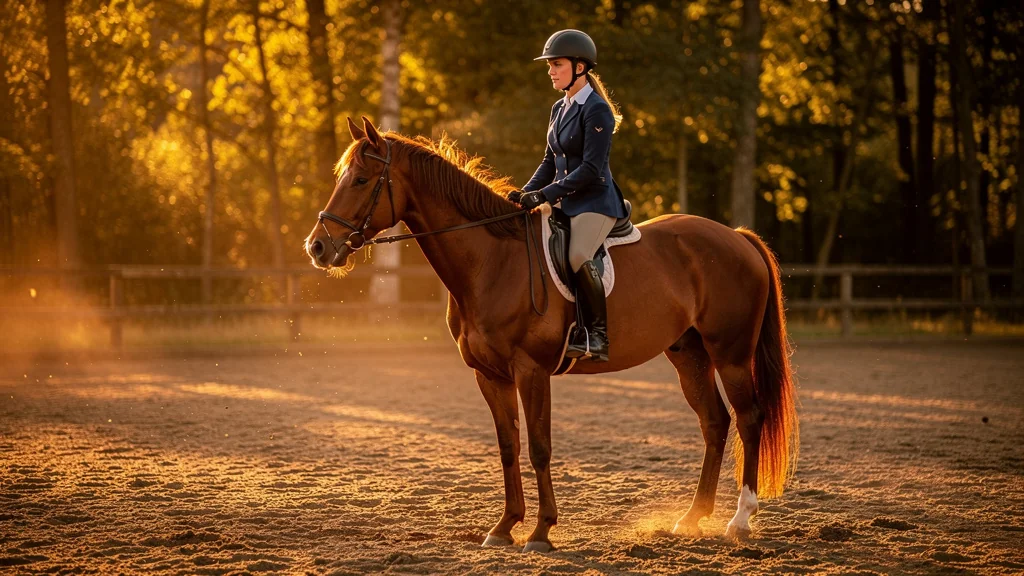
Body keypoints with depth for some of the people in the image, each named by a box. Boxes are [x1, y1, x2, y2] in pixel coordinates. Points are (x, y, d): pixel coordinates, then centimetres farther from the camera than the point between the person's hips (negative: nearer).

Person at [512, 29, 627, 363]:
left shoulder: (596, 110, -13)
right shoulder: (559, 109, 14)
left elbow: (590, 170, -19)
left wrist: (544, 195, -22)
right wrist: (526, 194, 3)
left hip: (595, 202, -10)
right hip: (567, 202, 10)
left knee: (578, 256, -34)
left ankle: (598, 335, -24)